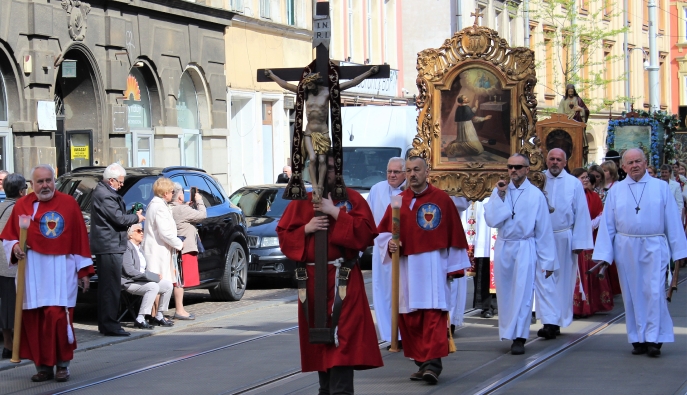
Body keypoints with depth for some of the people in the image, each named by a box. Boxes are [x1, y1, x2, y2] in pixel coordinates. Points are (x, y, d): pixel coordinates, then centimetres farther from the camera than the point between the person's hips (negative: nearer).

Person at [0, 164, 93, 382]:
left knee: (58, 317, -10)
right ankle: (42, 366, 10)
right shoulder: (22, 205, 6)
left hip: (60, 272, -2)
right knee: (33, 320, 1)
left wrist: (84, 270, 3)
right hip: (32, 272, 2)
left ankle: (62, 365, 4)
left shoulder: (69, 204, 3)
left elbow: (80, 239, 4)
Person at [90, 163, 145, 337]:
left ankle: (105, 323, 20)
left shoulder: (102, 191, 16)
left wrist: (131, 217, 5)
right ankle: (109, 324, -9)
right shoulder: (105, 195, -18)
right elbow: (119, 219, -20)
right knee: (111, 286, -9)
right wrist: (137, 218, -4)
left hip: (105, 246, 11)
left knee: (106, 286, 14)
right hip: (109, 246, -11)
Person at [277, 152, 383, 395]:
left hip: (343, 280, -4)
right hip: (311, 281, 4)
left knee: (342, 337, -12)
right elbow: (283, 236, 9)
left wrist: (335, 213, -15)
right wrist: (306, 229, -9)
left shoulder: (352, 199, 2)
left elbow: (366, 233, -10)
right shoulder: (301, 202, 11)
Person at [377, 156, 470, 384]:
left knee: (434, 313, -13)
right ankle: (422, 362, 13)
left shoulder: (442, 199, -1)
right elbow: (382, 232, 13)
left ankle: (433, 362, -16)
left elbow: (455, 234, 2)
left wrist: (454, 266, 1)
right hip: (407, 267, 4)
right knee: (408, 316, 4)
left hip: (433, 265, -4)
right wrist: (389, 243, -9)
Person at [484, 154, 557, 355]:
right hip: (503, 247, 3)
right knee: (505, 293, 7)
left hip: (525, 247, -3)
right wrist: (500, 196, -10)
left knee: (522, 291, -7)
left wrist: (547, 260, 0)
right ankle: (508, 333, 17)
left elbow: (544, 230, 0)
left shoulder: (536, 195, -2)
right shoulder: (499, 191, 5)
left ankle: (519, 338, -5)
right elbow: (491, 220, -4)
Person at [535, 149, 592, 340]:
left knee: (563, 280, 6)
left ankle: (558, 321, 16)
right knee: (543, 279, -7)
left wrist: (579, 242, -4)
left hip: (564, 238, 0)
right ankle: (549, 322, -10)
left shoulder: (574, 184, 3)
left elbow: (581, 214, 2)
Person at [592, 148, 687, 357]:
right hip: (626, 248, 2)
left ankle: (654, 339, -3)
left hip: (654, 247, -2)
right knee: (632, 294, 4)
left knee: (654, 292, -8)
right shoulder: (616, 191, 8)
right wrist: (603, 254, 1)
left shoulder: (661, 187, 4)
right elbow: (607, 223, 7)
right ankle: (638, 339, 12)